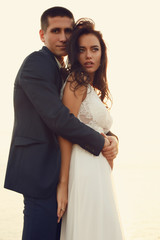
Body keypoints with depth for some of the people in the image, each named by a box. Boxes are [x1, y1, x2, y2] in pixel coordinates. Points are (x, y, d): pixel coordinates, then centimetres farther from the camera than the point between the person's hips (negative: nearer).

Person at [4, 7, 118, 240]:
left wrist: (111, 137, -2)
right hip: (40, 170, -10)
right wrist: (100, 143, -12)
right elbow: (57, 117, -21)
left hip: (53, 168, 10)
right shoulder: (36, 63, -11)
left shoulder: (62, 72, 19)